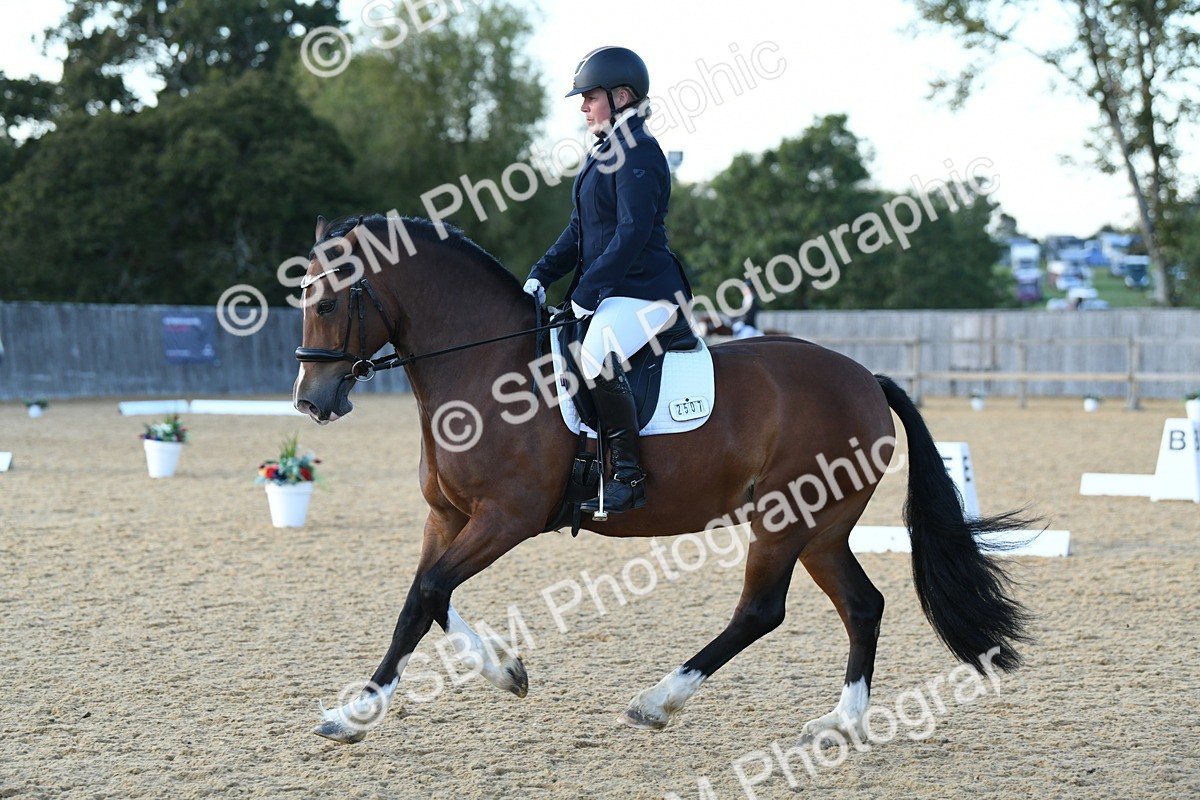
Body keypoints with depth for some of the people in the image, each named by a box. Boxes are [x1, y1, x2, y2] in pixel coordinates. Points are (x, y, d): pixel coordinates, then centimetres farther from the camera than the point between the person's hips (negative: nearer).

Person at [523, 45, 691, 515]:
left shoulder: (638, 154, -13)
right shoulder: (603, 153, 17)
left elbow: (632, 234, -21)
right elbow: (579, 231, 20)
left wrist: (586, 291, -22)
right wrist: (541, 277, 7)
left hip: (645, 290, -11)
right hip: (607, 292, 11)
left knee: (597, 361, -32)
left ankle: (629, 476, -23)